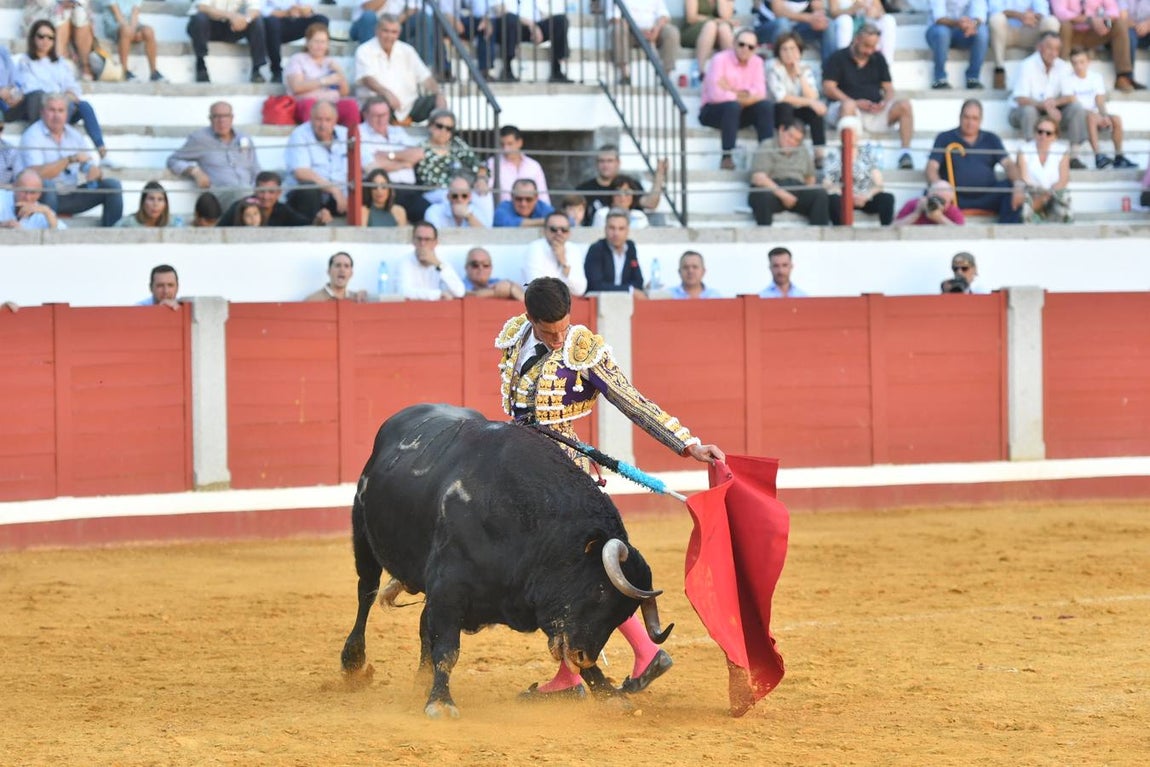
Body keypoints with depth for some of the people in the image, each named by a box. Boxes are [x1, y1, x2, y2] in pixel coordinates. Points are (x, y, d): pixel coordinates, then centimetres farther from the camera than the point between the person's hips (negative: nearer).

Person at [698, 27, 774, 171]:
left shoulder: (756, 62, 2)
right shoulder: (721, 59, -15)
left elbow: (760, 93, -10)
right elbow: (716, 94, -26)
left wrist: (734, 92, -24)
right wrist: (744, 97, -15)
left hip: (740, 110, 5)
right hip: (713, 111, -5)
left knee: (765, 106, -21)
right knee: (732, 106, -36)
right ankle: (726, 156, -36)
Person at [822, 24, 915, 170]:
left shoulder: (878, 59, 18)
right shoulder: (838, 58, 4)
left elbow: (888, 88, 17)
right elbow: (828, 88, -5)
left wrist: (885, 102, -9)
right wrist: (856, 102, -17)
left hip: (875, 112, 4)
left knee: (905, 105, -21)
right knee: (848, 106, -40)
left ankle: (905, 151, -24)